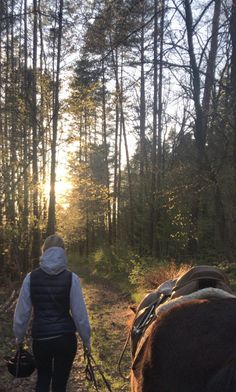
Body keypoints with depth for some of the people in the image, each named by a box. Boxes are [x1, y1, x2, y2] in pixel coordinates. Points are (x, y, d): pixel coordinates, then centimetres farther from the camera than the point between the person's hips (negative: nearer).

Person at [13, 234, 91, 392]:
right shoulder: (71, 278, -11)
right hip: (65, 338, -1)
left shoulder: (31, 278, -6)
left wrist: (19, 336, 15)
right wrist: (86, 339, 5)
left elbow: (22, 311, -1)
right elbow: (80, 313, -8)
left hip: (40, 338, 1)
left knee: (43, 378, 26)